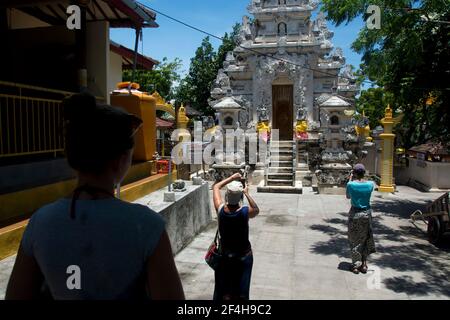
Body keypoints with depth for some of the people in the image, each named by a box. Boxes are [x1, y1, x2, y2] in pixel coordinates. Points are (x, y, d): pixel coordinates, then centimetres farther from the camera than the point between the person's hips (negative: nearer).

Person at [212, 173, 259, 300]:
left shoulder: (220, 209, -19)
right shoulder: (245, 212, -24)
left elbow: (216, 187, -3)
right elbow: (256, 210, 1)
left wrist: (232, 178, -3)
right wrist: (247, 194, -6)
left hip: (224, 255, 2)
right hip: (243, 255, -2)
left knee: (223, 289, 19)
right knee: (241, 290, 16)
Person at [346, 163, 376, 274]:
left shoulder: (351, 184, -14)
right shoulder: (370, 184, -8)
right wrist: (362, 178, 12)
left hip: (355, 214, -2)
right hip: (366, 214, 2)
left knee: (354, 240, 9)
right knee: (366, 239, 16)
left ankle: (356, 265, 15)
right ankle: (364, 264, 22)